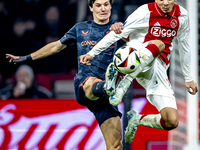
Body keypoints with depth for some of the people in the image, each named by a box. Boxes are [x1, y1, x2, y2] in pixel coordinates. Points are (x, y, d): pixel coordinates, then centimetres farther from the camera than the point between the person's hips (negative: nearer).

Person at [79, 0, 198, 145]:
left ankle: (137, 119, 18)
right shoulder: (146, 12, -7)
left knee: (172, 121, -11)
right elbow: (118, 33, -7)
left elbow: (184, 46, 21)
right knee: (158, 43, -41)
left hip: (158, 70, 5)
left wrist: (188, 78, 26)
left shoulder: (182, 15, 8)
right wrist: (92, 53, -11)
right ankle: (122, 85, -48)